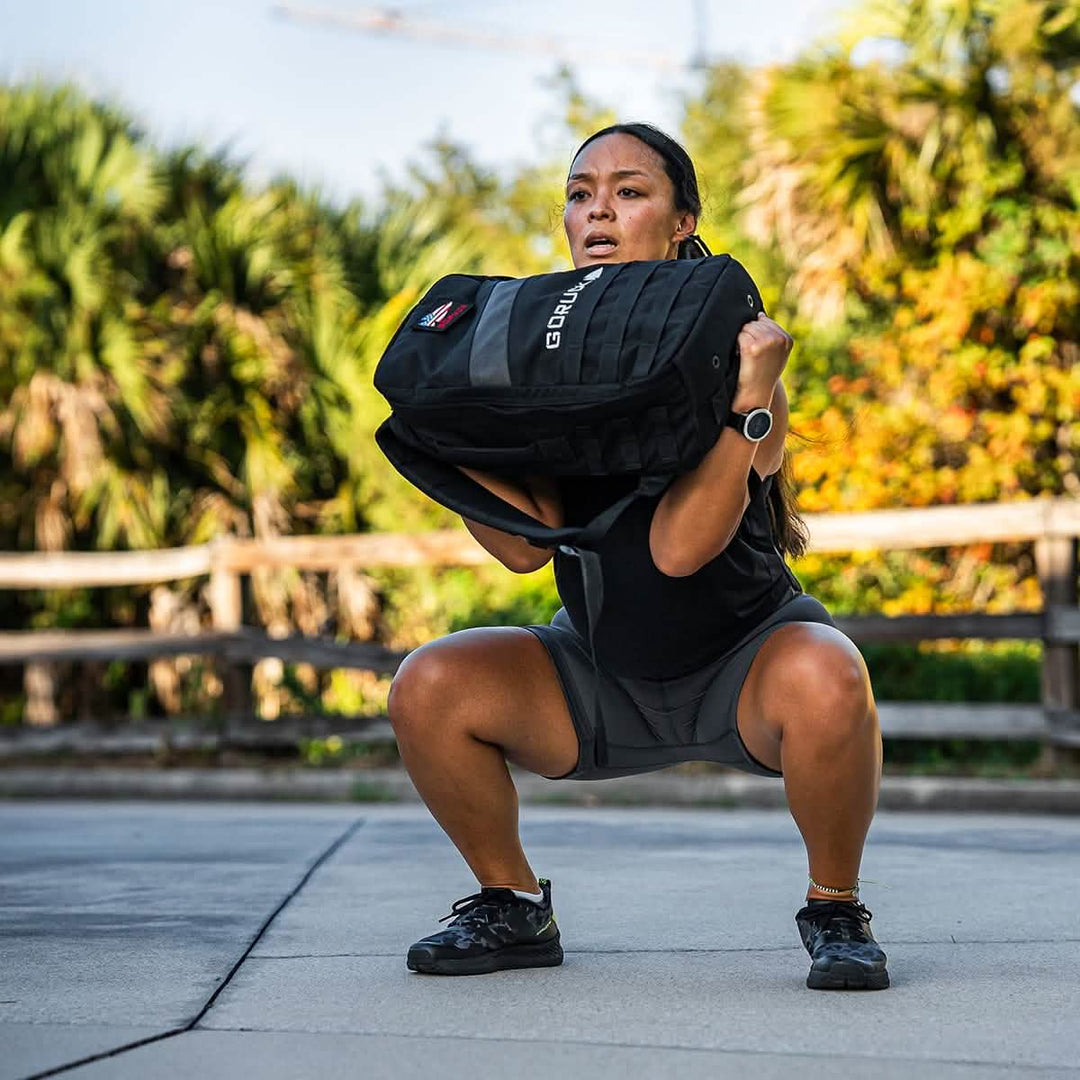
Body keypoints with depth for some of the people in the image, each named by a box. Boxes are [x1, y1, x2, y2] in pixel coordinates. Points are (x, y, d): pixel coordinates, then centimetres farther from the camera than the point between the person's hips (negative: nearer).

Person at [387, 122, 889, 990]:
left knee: (824, 682, -37)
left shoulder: (729, 348, -18)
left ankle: (836, 913, -12)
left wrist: (749, 403, -39)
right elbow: (528, 543, -17)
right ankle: (513, 909, 7)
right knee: (428, 689, -16)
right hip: (604, 675, 4)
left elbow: (679, 547, -31)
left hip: (745, 658, -4)